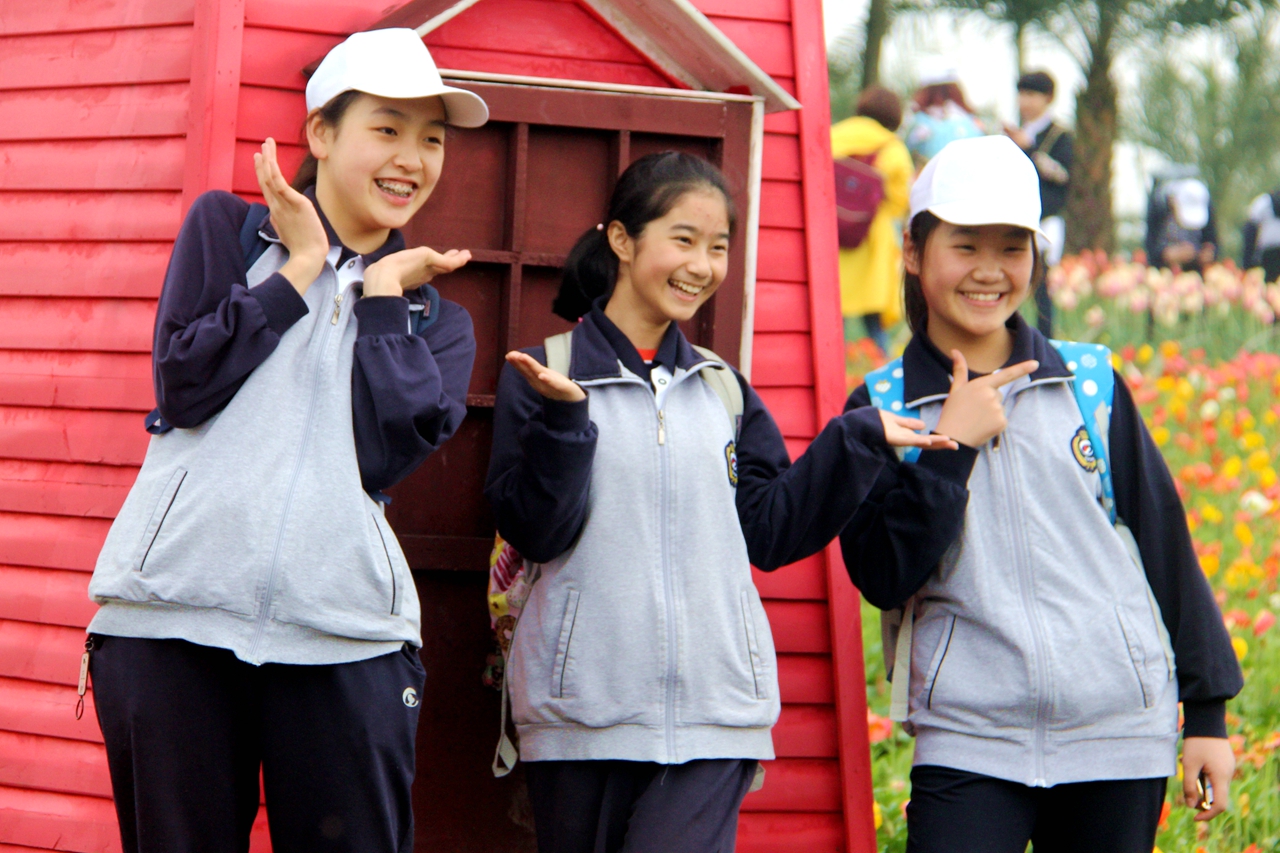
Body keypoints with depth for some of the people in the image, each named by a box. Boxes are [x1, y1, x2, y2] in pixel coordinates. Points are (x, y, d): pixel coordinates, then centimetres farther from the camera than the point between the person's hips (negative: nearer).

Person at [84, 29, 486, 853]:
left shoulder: (434, 315, 16)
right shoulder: (227, 228, 12)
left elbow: (384, 452, -3)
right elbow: (185, 386, -3)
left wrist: (381, 291, 3)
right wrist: (301, 268, 2)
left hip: (343, 637, 1)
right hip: (175, 619, -1)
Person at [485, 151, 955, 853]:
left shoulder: (722, 389, 15)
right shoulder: (546, 373, 1)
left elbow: (767, 531, 10)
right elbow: (533, 532, -7)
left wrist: (856, 441, 1)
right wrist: (562, 419, -21)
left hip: (712, 715, 2)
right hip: (583, 710, -2)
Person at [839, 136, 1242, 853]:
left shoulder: (1091, 384, 6)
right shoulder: (880, 410, 4)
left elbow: (1164, 542, 10)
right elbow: (884, 579, -6)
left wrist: (1207, 711, 9)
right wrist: (952, 445, -11)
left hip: (1123, 738, 1)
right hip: (970, 745, -1)